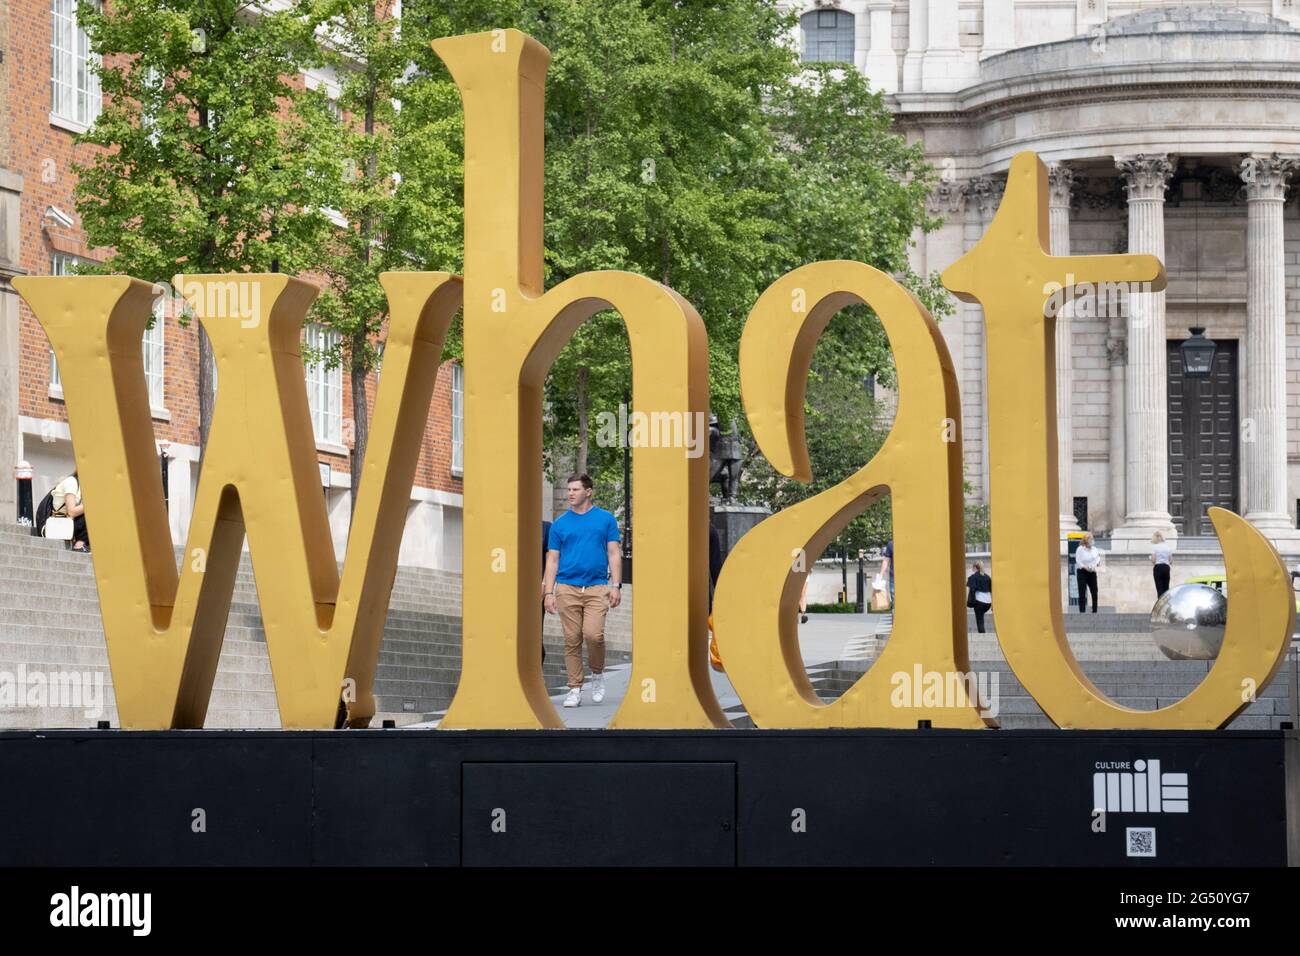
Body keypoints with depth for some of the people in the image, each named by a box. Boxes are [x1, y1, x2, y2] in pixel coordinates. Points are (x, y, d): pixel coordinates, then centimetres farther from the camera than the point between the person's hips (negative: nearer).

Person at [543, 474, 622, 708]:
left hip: (597, 588, -2)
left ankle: (597, 674, 10)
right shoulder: (559, 524, 9)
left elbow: (614, 554, 5)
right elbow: (552, 560, 9)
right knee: (572, 640, 0)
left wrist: (616, 585, -5)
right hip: (567, 588, 2)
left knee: (593, 634, -16)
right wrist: (548, 592, 1)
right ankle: (575, 689, 7)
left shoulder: (605, 519, 7)